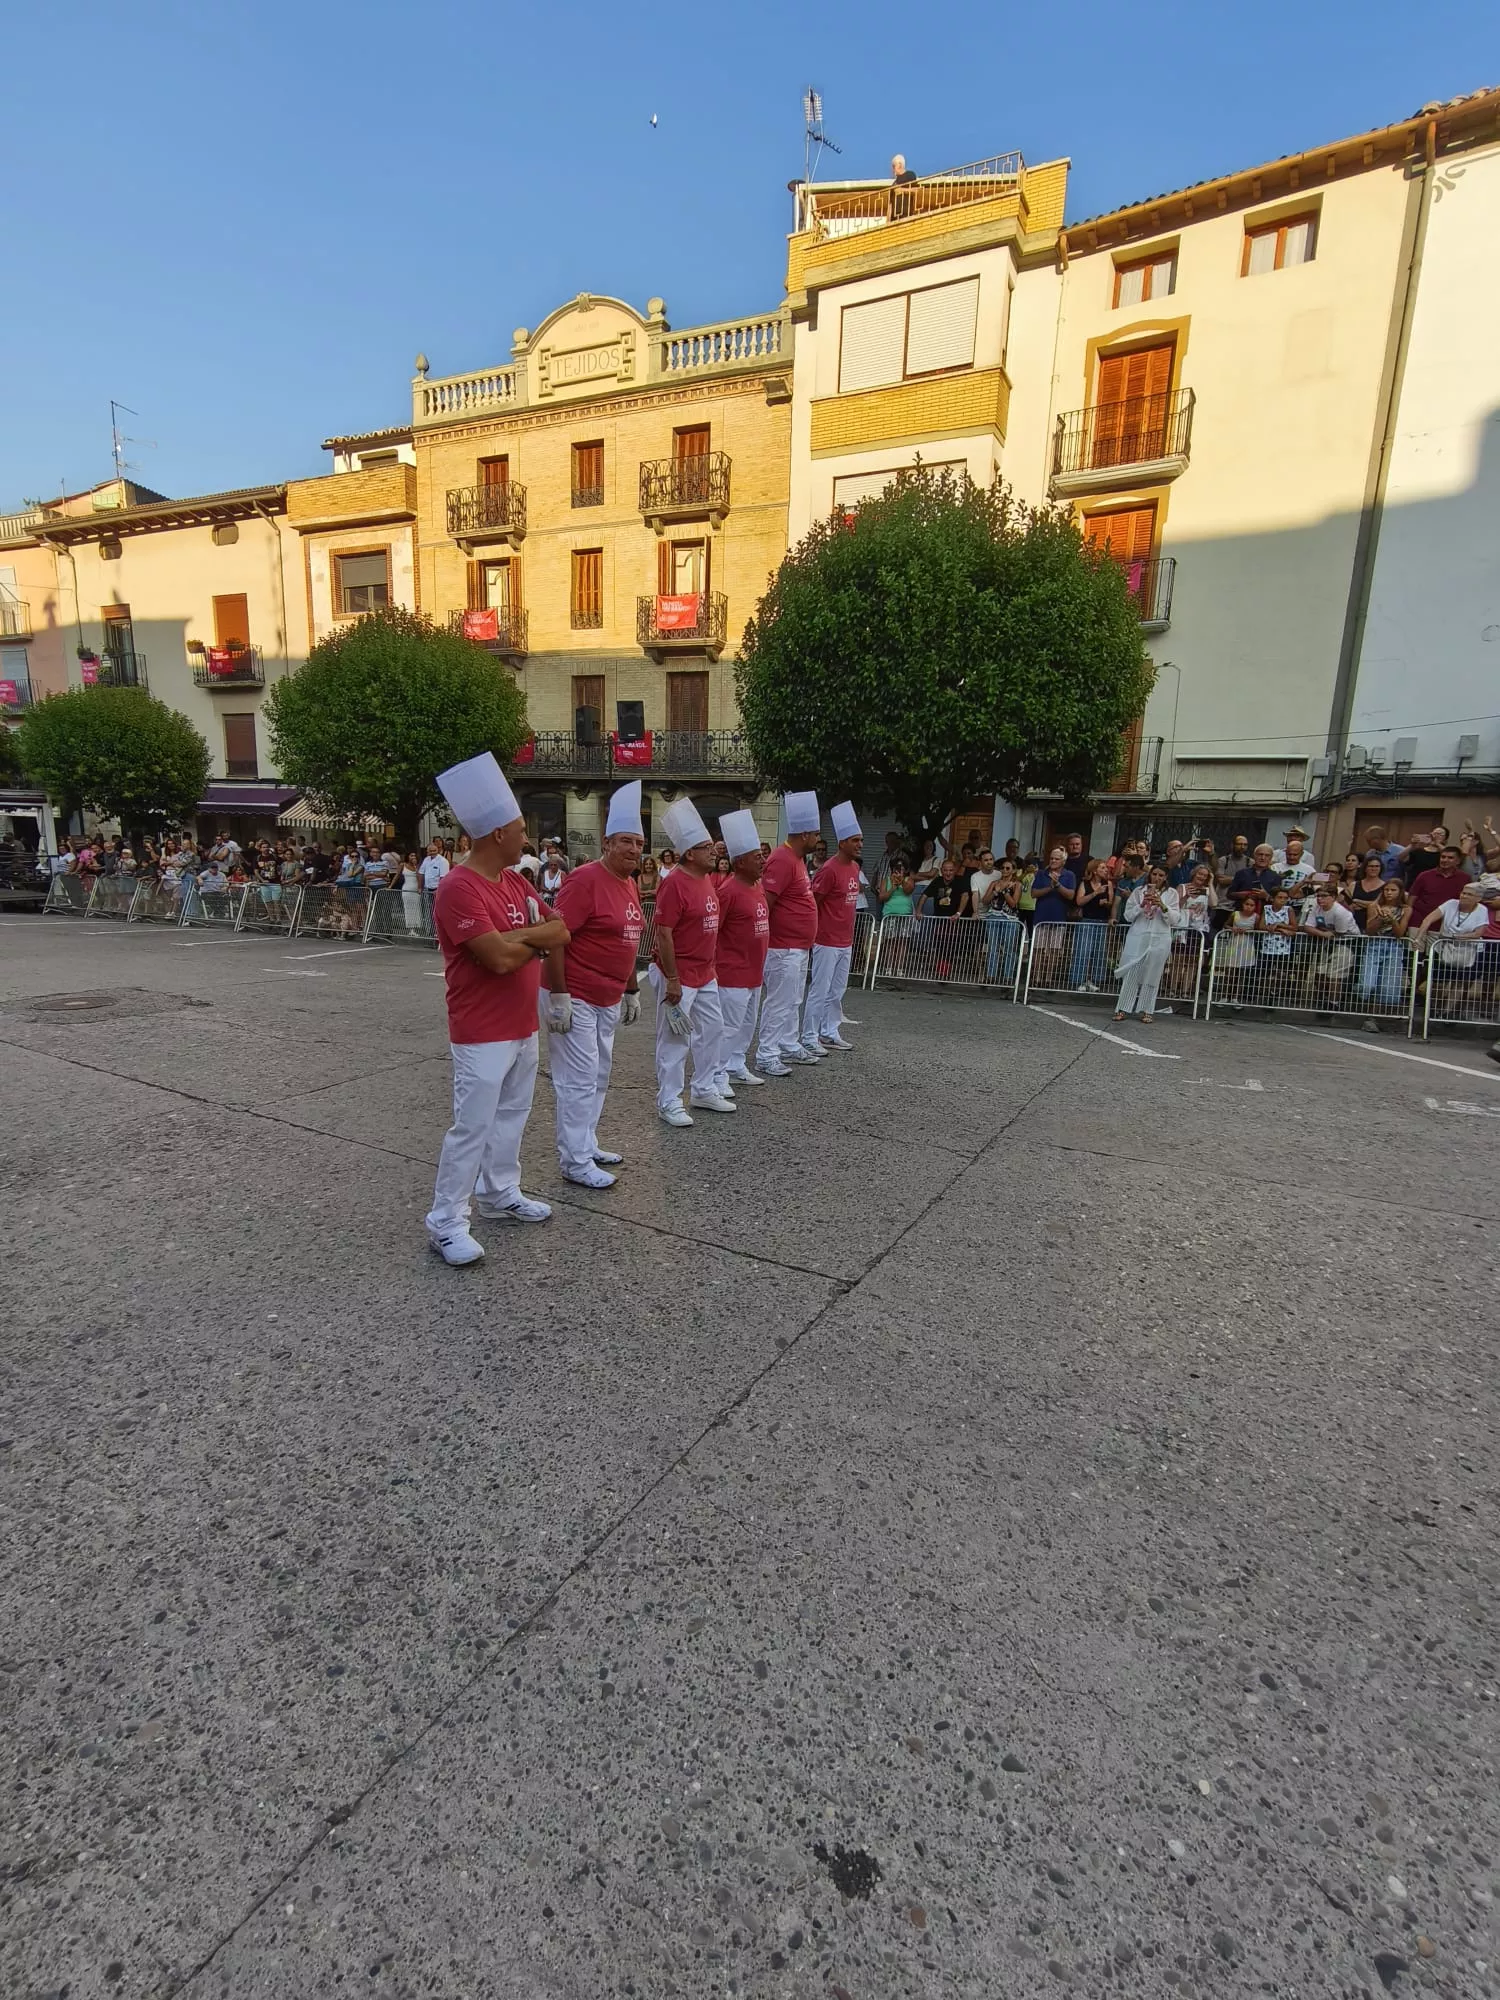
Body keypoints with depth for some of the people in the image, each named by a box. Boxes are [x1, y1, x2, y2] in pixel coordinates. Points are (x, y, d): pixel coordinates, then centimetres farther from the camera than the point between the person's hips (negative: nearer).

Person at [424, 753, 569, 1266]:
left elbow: (560, 931, 3)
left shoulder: (516, 881, 8)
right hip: (483, 1034, -9)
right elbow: (501, 960, -27)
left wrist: (516, 936, -15)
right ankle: (446, 1224, 9)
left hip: (523, 1027, 9)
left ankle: (500, 1194, 34)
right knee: (472, 1126, -3)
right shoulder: (459, 888, -20)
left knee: (512, 1114, 18)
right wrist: (536, 941, -6)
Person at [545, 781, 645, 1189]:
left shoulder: (631, 885, 10)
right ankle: (576, 1163, 8)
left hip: (609, 1000, 9)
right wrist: (557, 995, -22)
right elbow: (555, 937, -20)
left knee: (599, 1076, 17)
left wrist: (631, 991, 19)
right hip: (575, 998, -9)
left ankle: (587, 1145, 31)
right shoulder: (585, 880, -16)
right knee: (578, 1080, -2)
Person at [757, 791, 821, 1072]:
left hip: (799, 947, 10)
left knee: (793, 1002, 18)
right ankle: (766, 1056, 3)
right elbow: (763, 903, -23)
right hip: (784, 948, -10)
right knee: (779, 1003, -4)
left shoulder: (797, 858, 13)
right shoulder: (783, 860, -19)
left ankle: (790, 1046, 30)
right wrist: (765, 939, -19)